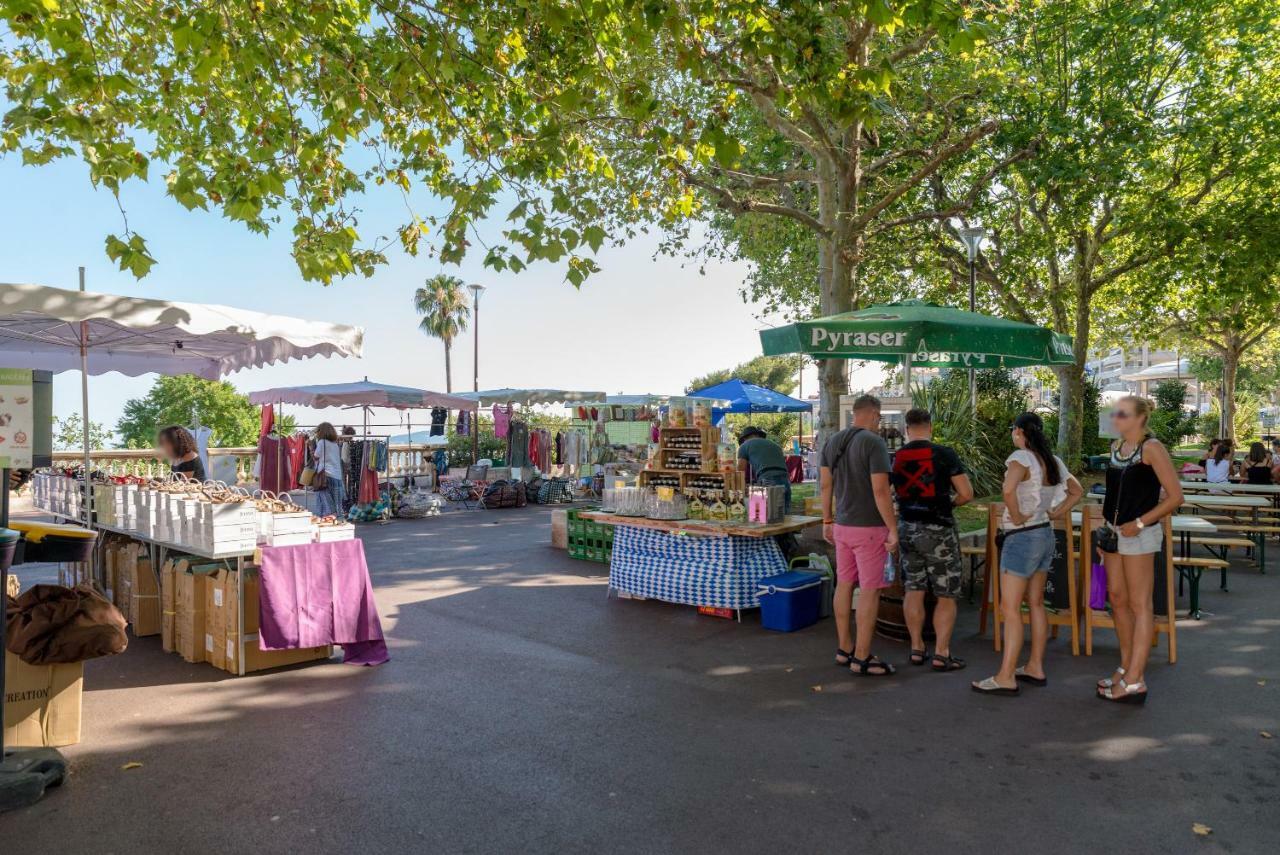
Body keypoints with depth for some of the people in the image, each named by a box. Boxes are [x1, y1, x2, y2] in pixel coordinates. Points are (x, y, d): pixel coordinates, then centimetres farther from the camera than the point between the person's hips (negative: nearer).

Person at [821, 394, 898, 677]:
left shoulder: (833, 441, 6)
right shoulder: (874, 443, -15)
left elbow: (826, 485, 9)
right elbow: (881, 491, -19)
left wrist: (827, 521, 17)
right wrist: (893, 529, -13)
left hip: (842, 525, 7)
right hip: (869, 528, -7)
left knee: (844, 584, 13)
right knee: (870, 590, 0)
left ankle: (844, 649, 23)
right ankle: (862, 658, 5)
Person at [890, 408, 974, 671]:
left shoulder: (895, 458, 0)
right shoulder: (944, 454, -11)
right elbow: (967, 494, -11)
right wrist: (949, 503, 9)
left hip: (907, 528, 4)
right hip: (938, 530, -4)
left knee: (913, 589, 13)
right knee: (946, 595, 6)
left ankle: (917, 649, 19)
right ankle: (941, 654, 7)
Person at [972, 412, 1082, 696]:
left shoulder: (1021, 457, -17)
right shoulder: (1053, 460, 7)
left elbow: (1009, 489, -36)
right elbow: (1077, 491, 23)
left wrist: (1016, 516, -20)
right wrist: (1055, 513, 14)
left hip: (1022, 537, -9)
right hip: (1045, 535, 9)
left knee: (1010, 608, -5)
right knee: (1036, 604, 16)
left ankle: (1006, 678, -3)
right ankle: (1035, 668, 24)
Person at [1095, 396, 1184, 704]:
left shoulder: (1151, 448, -12)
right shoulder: (1115, 447, 10)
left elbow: (1175, 496, -15)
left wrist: (1139, 523, -19)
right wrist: (1106, 524, 13)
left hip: (1139, 535, -8)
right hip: (1114, 532, 8)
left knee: (1140, 604, -2)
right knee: (1117, 599, 13)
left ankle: (1135, 682, 1)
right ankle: (1127, 666, 26)